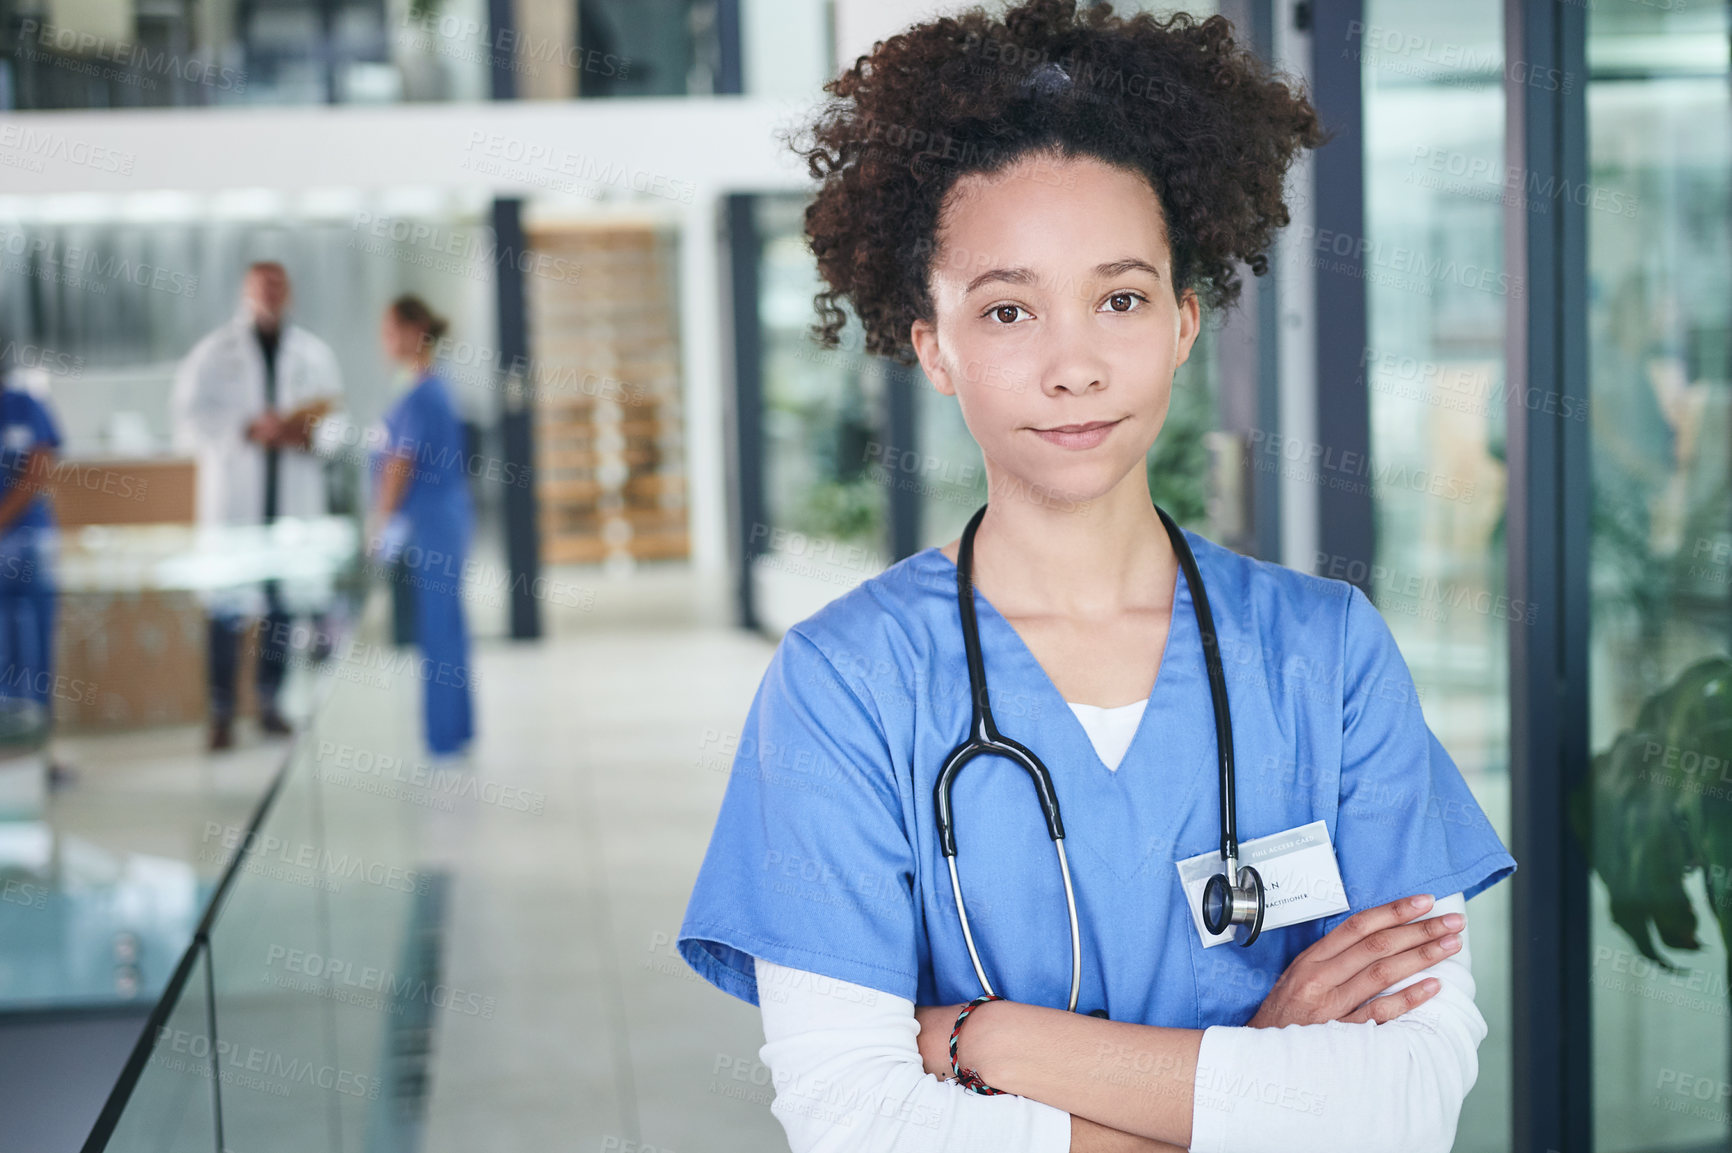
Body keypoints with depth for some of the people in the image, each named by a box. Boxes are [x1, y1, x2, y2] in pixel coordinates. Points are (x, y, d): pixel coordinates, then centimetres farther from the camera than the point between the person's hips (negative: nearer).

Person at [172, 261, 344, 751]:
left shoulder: (313, 352, 13)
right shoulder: (215, 352, 4)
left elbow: (335, 412, 14)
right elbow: (191, 417, -3)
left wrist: (309, 432, -7)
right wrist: (248, 429, -16)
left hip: (295, 496, 3)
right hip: (234, 497, -3)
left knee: (284, 603, 5)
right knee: (228, 605, -7)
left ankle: (269, 701, 15)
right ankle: (220, 711, -2)